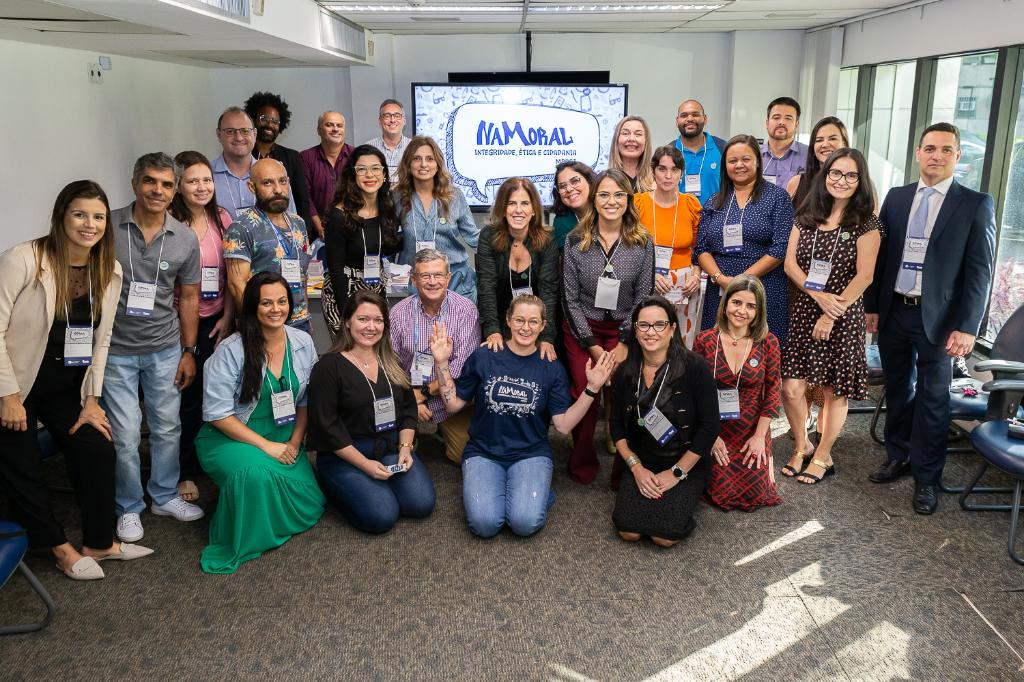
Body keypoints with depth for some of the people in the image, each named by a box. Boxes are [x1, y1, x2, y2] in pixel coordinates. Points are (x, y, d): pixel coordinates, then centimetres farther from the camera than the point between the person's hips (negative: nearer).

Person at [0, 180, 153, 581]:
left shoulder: (109, 273, -2)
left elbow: (101, 340, 5)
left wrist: (92, 398, 2)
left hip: (67, 386, 5)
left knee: (98, 451, -3)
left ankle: (100, 543, 16)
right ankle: (62, 549, 23)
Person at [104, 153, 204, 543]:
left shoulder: (185, 240, 0)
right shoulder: (108, 227, -8)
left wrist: (189, 351, 6)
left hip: (165, 349, 3)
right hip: (115, 349, -2)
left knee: (167, 427, 11)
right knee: (125, 434, 1)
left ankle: (164, 496, 30)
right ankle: (129, 508, 21)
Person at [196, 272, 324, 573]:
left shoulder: (303, 343, -1)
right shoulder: (231, 351, -15)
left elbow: (305, 401, 7)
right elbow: (217, 413, -15)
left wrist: (294, 442, -7)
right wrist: (266, 445, -19)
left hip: (285, 439, 5)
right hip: (230, 438, -4)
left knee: (309, 505, -14)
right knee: (256, 474, -37)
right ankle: (237, 546, -8)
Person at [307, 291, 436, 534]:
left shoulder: (391, 363, 11)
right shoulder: (329, 367, -9)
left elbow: (408, 409, 11)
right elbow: (327, 426, -12)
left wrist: (405, 448, -5)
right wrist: (365, 464, -16)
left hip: (392, 448, 5)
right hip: (345, 455, -5)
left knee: (422, 503, -15)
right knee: (382, 516, -22)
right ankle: (339, 488, 7)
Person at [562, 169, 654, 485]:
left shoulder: (642, 244, -2)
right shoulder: (575, 241, -4)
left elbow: (643, 298, -2)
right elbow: (570, 299, -4)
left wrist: (624, 344, -10)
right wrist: (593, 346, -8)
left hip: (624, 331, 0)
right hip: (581, 329, 0)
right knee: (584, 395, -3)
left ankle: (623, 469, 6)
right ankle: (582, 465, 18)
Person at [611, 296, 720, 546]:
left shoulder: (694, 367, -14)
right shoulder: (625, 372, -1)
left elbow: (710, 426, -13)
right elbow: (617, 425, 4)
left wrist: (676, 473, -12)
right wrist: (637, 468, -8)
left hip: (687, 464, -3)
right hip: (641, 462, 3)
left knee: (664, 536, -20)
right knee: (628, 531, -17)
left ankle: (685, 497, 9)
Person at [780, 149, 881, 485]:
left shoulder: (865, 223, -3)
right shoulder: (806, 217, 8)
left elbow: (864, 276, -9)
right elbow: (790, 263, 2)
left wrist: (831, 315, -13)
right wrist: (819, 296, -13)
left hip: (843, 315, -3)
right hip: (804, 310, 3)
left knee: (834, 391, 5)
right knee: (791, 387, -1)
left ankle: (823, 456, 23)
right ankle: (801, 447, 22)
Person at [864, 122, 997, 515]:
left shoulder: (976, 205, -4)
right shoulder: (896, 198, 7)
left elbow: (979, 271, -7)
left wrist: (966, 328, -13)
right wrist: (872, 306, 6)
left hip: (937, 318, -3)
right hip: (893, 312, 4)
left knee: (932, 398, 4)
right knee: (897, 389, 16)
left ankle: (926, 478, 16)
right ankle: (899, 457, 32)